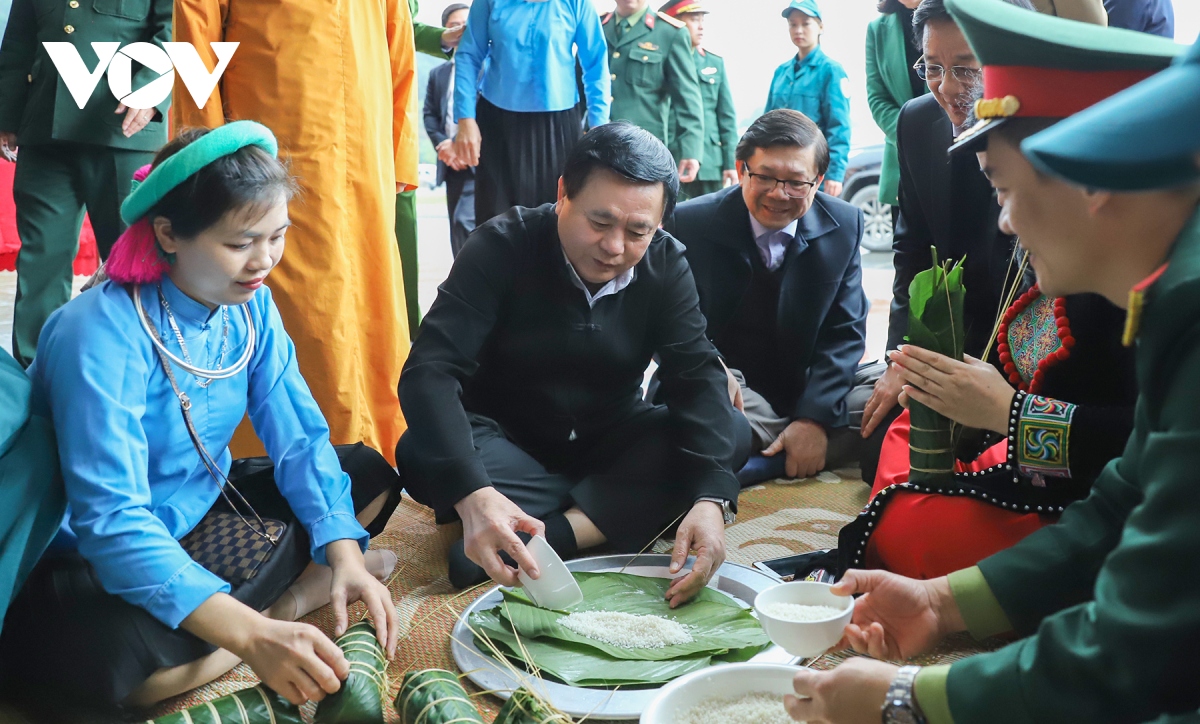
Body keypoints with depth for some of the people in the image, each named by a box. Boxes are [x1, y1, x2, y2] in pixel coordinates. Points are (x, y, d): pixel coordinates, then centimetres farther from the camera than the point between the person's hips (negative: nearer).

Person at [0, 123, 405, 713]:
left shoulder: (249, 303, -8)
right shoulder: (102, 337, -30)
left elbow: (299, 438, -7)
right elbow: (111, 521, -35)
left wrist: (344, 554, -24)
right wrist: (252, 636, -45)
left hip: (200, 507, 7)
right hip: (94, 556, -7)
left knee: (370, 475, 3)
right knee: (119, 654, -39)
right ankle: (293, 592, -13)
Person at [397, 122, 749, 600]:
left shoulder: (665, 265, -10)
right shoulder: (501, 247, -20)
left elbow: (697, 378, -20)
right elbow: (430, 372, -31)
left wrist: (711, 500, -39)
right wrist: (472, 494, -49)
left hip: (608, 442, 3)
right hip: (507, 441, -2)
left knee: (731, 436, -22)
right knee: (421, 456, -34)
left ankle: (557, 531, -29)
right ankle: (609, 511, -21)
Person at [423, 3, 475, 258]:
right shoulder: (438, 73, 21)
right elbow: (430, 115, 13)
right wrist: (443, 145, -6)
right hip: (452, 164, 6)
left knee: (465, 220, -22)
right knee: (457, 230, 7)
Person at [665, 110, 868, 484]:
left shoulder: (845, 225, -2)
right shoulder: (691, 224, -9)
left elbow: (844, 332, -3)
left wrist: (815, 418, -17)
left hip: (810, 389, 4)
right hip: (731, 395, -3)